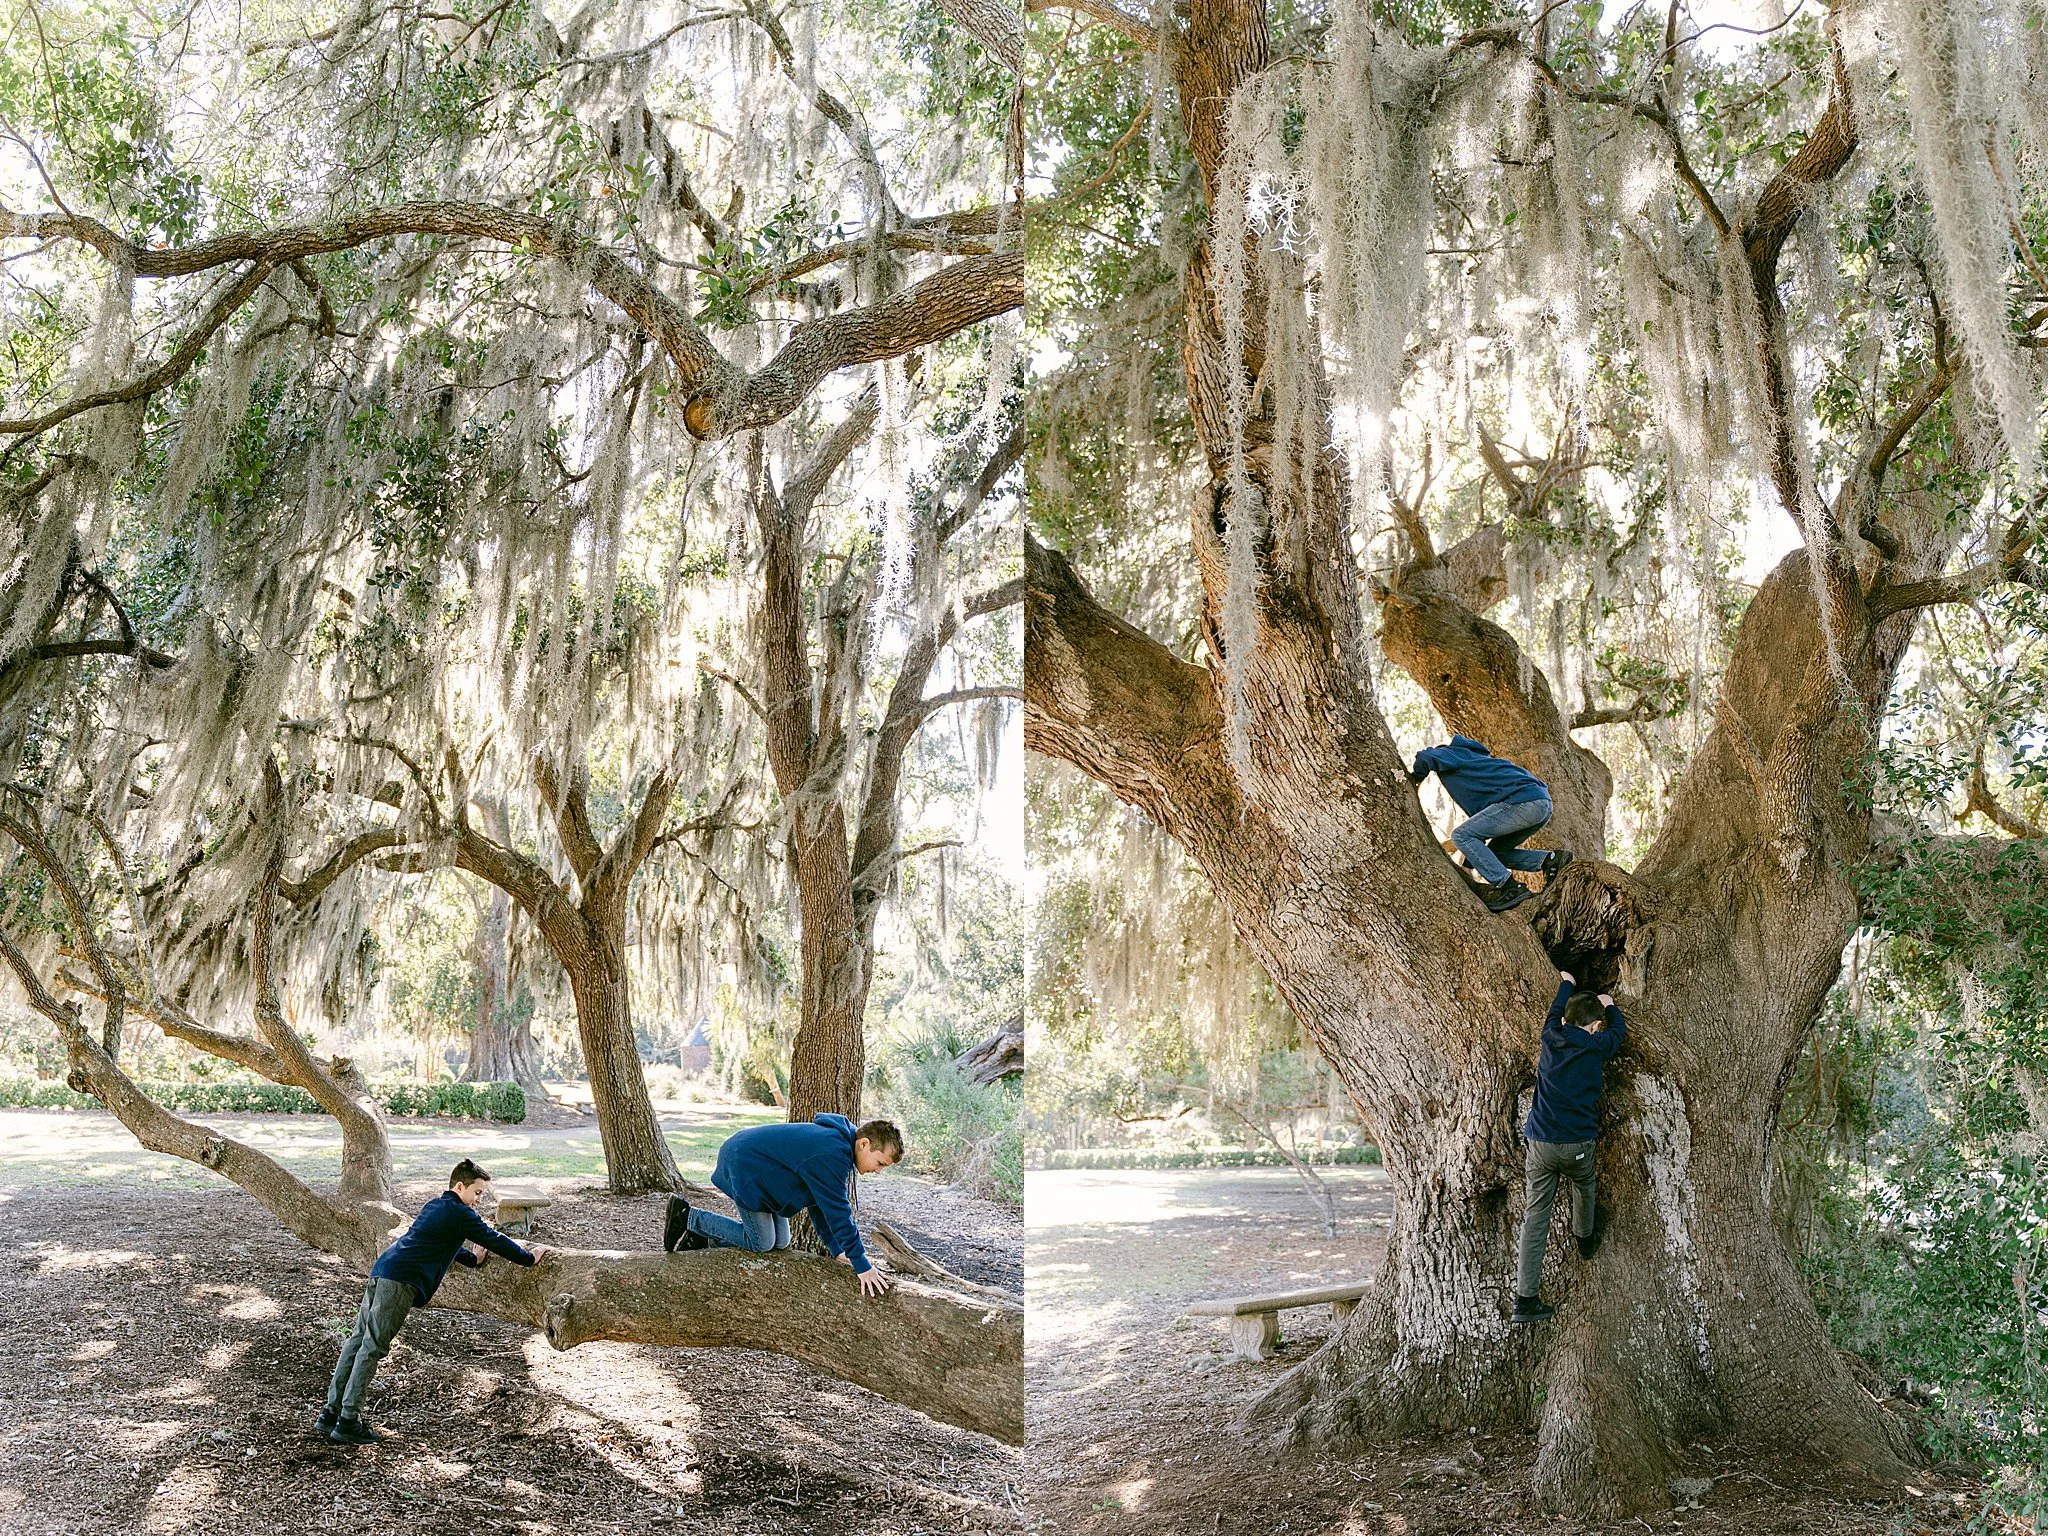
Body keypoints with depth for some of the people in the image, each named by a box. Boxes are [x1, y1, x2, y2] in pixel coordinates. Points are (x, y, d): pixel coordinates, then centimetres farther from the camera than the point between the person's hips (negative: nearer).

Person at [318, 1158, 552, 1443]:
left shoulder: (434, 1205, 24)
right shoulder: (460, 1214, -3)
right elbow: (495, 1240, 0)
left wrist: (472, 1259, 44)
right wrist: (530, 1257, 10)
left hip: (381, 1270, 9)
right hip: (401, 1281, -9)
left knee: (359, 1340, 10)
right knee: (372, 1348, -8)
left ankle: (331, 1413, 13)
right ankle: (347, 1423, -6)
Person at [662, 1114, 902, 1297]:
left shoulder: (837, 1144, 2)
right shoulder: (830, 1155, -30)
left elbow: (821, 1205, 11)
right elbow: (838, 1214, -30)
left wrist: (837, 1251, 9)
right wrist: (862, 1266, -25)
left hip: (757, 1168, 10)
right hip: (742, 1165, -10)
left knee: (780, 1241, 7)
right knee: (761, 1242, -9)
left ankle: (702, 1236, 17)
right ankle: (686, 1215, 2)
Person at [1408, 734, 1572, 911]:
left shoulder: (1452, 753, 12)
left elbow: (1426, 757, -13)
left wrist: (1415, 778, 10)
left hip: (1522, 802, -10)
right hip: (1543, 803, 10)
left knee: (1462, 836, -6)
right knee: (1495, 852, 20)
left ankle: (1510, 888, -14)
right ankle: (1550, 859, 4)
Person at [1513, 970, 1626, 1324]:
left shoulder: (1551, 1038, 4)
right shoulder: (1596, 1046, -2)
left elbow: (1556, 1012, 27)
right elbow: (1620, 1029, 20)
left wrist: (1567, 983, 46)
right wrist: (1609, 1005, 40)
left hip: (1540, 1142, 2)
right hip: (1578, 1143, -2)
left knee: (1536, 1214, 2)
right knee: (1583, 1187, 30)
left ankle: (1525, 1297, -2)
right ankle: (1585, 1238, 57)